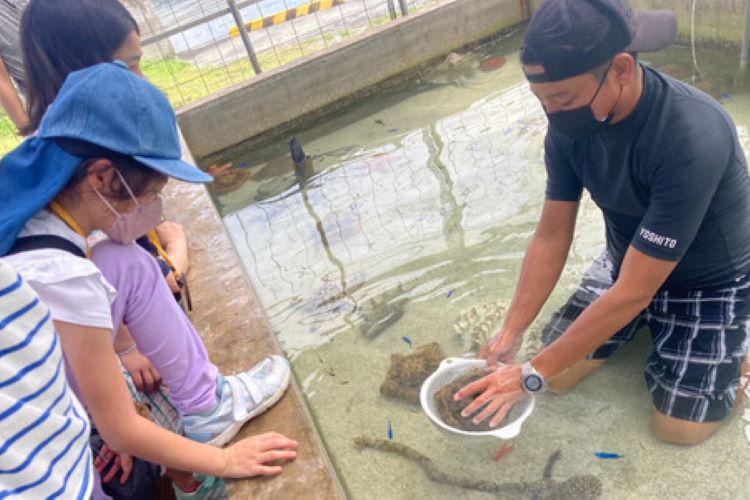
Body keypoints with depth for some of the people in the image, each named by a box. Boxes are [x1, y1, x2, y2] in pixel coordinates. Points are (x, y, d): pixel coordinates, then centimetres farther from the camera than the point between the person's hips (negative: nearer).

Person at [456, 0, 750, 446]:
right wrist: (510, 335, -13)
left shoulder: (693, 138, -38)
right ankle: (651, 325, 22)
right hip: (626, 263, 5)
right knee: (560, 374, -2)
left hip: (709, 281, -5)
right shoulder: (570, 123, -19)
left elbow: (632, 292, -35)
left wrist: (532, 375, -29)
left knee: (678, 427, -9)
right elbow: (551, 237, -10)